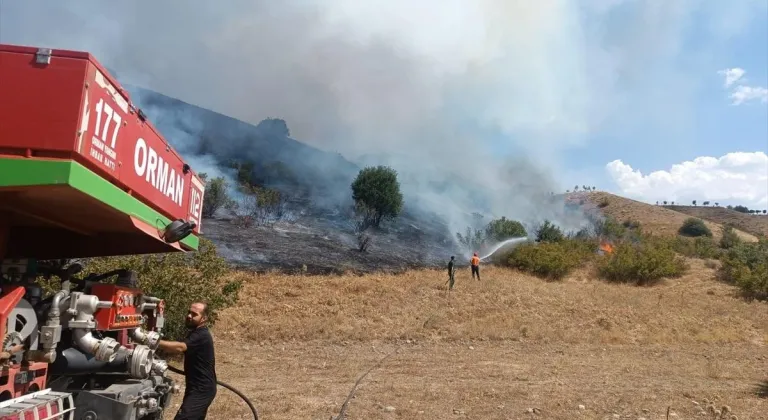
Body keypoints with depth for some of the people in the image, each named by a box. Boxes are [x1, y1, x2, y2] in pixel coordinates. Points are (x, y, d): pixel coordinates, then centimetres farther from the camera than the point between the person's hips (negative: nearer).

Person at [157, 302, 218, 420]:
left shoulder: (201, 336, -21)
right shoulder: (196, 333, 16)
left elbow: (180, 347, -35)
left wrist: (155, 342, -41)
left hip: (202, 390, -11)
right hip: (198, 388, 11)